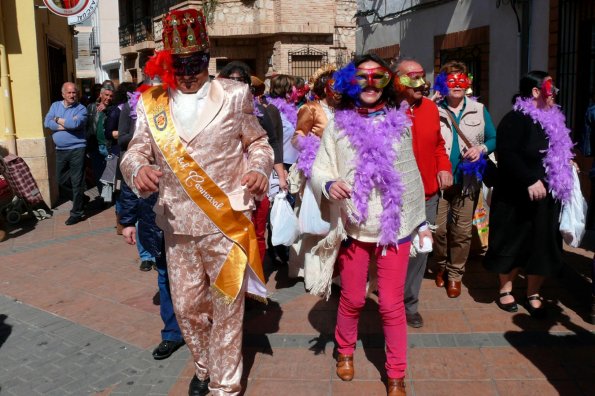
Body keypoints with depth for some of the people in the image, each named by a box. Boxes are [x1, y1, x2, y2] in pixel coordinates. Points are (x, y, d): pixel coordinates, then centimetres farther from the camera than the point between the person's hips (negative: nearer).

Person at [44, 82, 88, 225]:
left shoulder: (81, 109, -4)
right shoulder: (55, 105, 9)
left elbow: (76, 123, -23)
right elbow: (47, 123, -5)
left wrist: (58, 120, -7)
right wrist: (67, 124, -13)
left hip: (76, 149, -5)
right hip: (60, 150, 6)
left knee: (77, 182, -1)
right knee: (61, 179, 14)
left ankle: (77, 212, 9)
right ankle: (79, 199, 35)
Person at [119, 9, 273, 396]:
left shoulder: (233, 95, -1)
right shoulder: (152, 103, 5)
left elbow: (257, 142, 7)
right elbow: (136, 151, 4)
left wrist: (259, 168, -15)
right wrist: (139, 169, -20)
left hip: (228, 224, -3)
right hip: (178, 227, 3)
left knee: (226, 310, 8)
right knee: (186, 306, 17)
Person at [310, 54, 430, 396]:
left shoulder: (399, 122, 4)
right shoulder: (339, 125, -1)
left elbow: (411, 175, 10)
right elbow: (319, 169, -2)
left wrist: (422, 221, 14)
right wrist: (328, 185, -26)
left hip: (395, 227, 1)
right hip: (353, 227, 0)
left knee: (392, 304, 5)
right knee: (352, 299, 14)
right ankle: (345, 351, 42)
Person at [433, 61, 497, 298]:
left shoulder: (479, 110, 8)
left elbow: (493, 139, 12)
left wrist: (482, 148, -8)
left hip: (468, 181, 2)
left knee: (462, 231, 5)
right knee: (438, 228, 0)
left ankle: (455, 274, 22)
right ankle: (441, 265, 28)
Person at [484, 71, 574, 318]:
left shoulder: (553, 120, 13)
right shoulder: (516, 120, -13)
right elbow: (507, 155, -23)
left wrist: (566, 164, 8)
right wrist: (530, 181, -26)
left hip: (547, 198, 7)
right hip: (518, 199, -7)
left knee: (542, 245, 11)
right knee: (515, 244, 6)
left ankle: (533, 294, 25)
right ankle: (505, 290, 24)